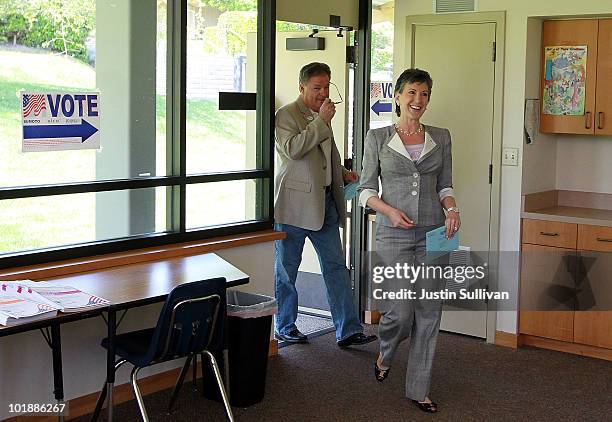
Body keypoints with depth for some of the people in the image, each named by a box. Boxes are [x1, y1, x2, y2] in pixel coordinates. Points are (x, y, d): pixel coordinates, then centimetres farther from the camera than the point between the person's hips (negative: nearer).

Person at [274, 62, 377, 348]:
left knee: (336, 267, 5)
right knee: (285, 270, 6)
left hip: (324, 202, 7)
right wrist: (322, 121, -20)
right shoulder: (286, 115, -8)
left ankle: (347, 330, 8)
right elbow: (292, 149, -24)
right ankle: (284, 327, 19)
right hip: (294, 204, -7)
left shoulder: (321, 117, 17)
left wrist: (344, 174, 12)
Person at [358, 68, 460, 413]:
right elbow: (367, 189, 2)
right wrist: (390, 210, -15)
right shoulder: (378, 138, 1)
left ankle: (419, 388, 15)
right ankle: (385, 354, 29)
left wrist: (451, 208, -8)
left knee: (429, 311, 3)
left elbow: (445, 185, 12)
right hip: (394, 233, -3)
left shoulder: (440, 137, 8)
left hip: (434, 233, 3)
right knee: (401, 311, -6)